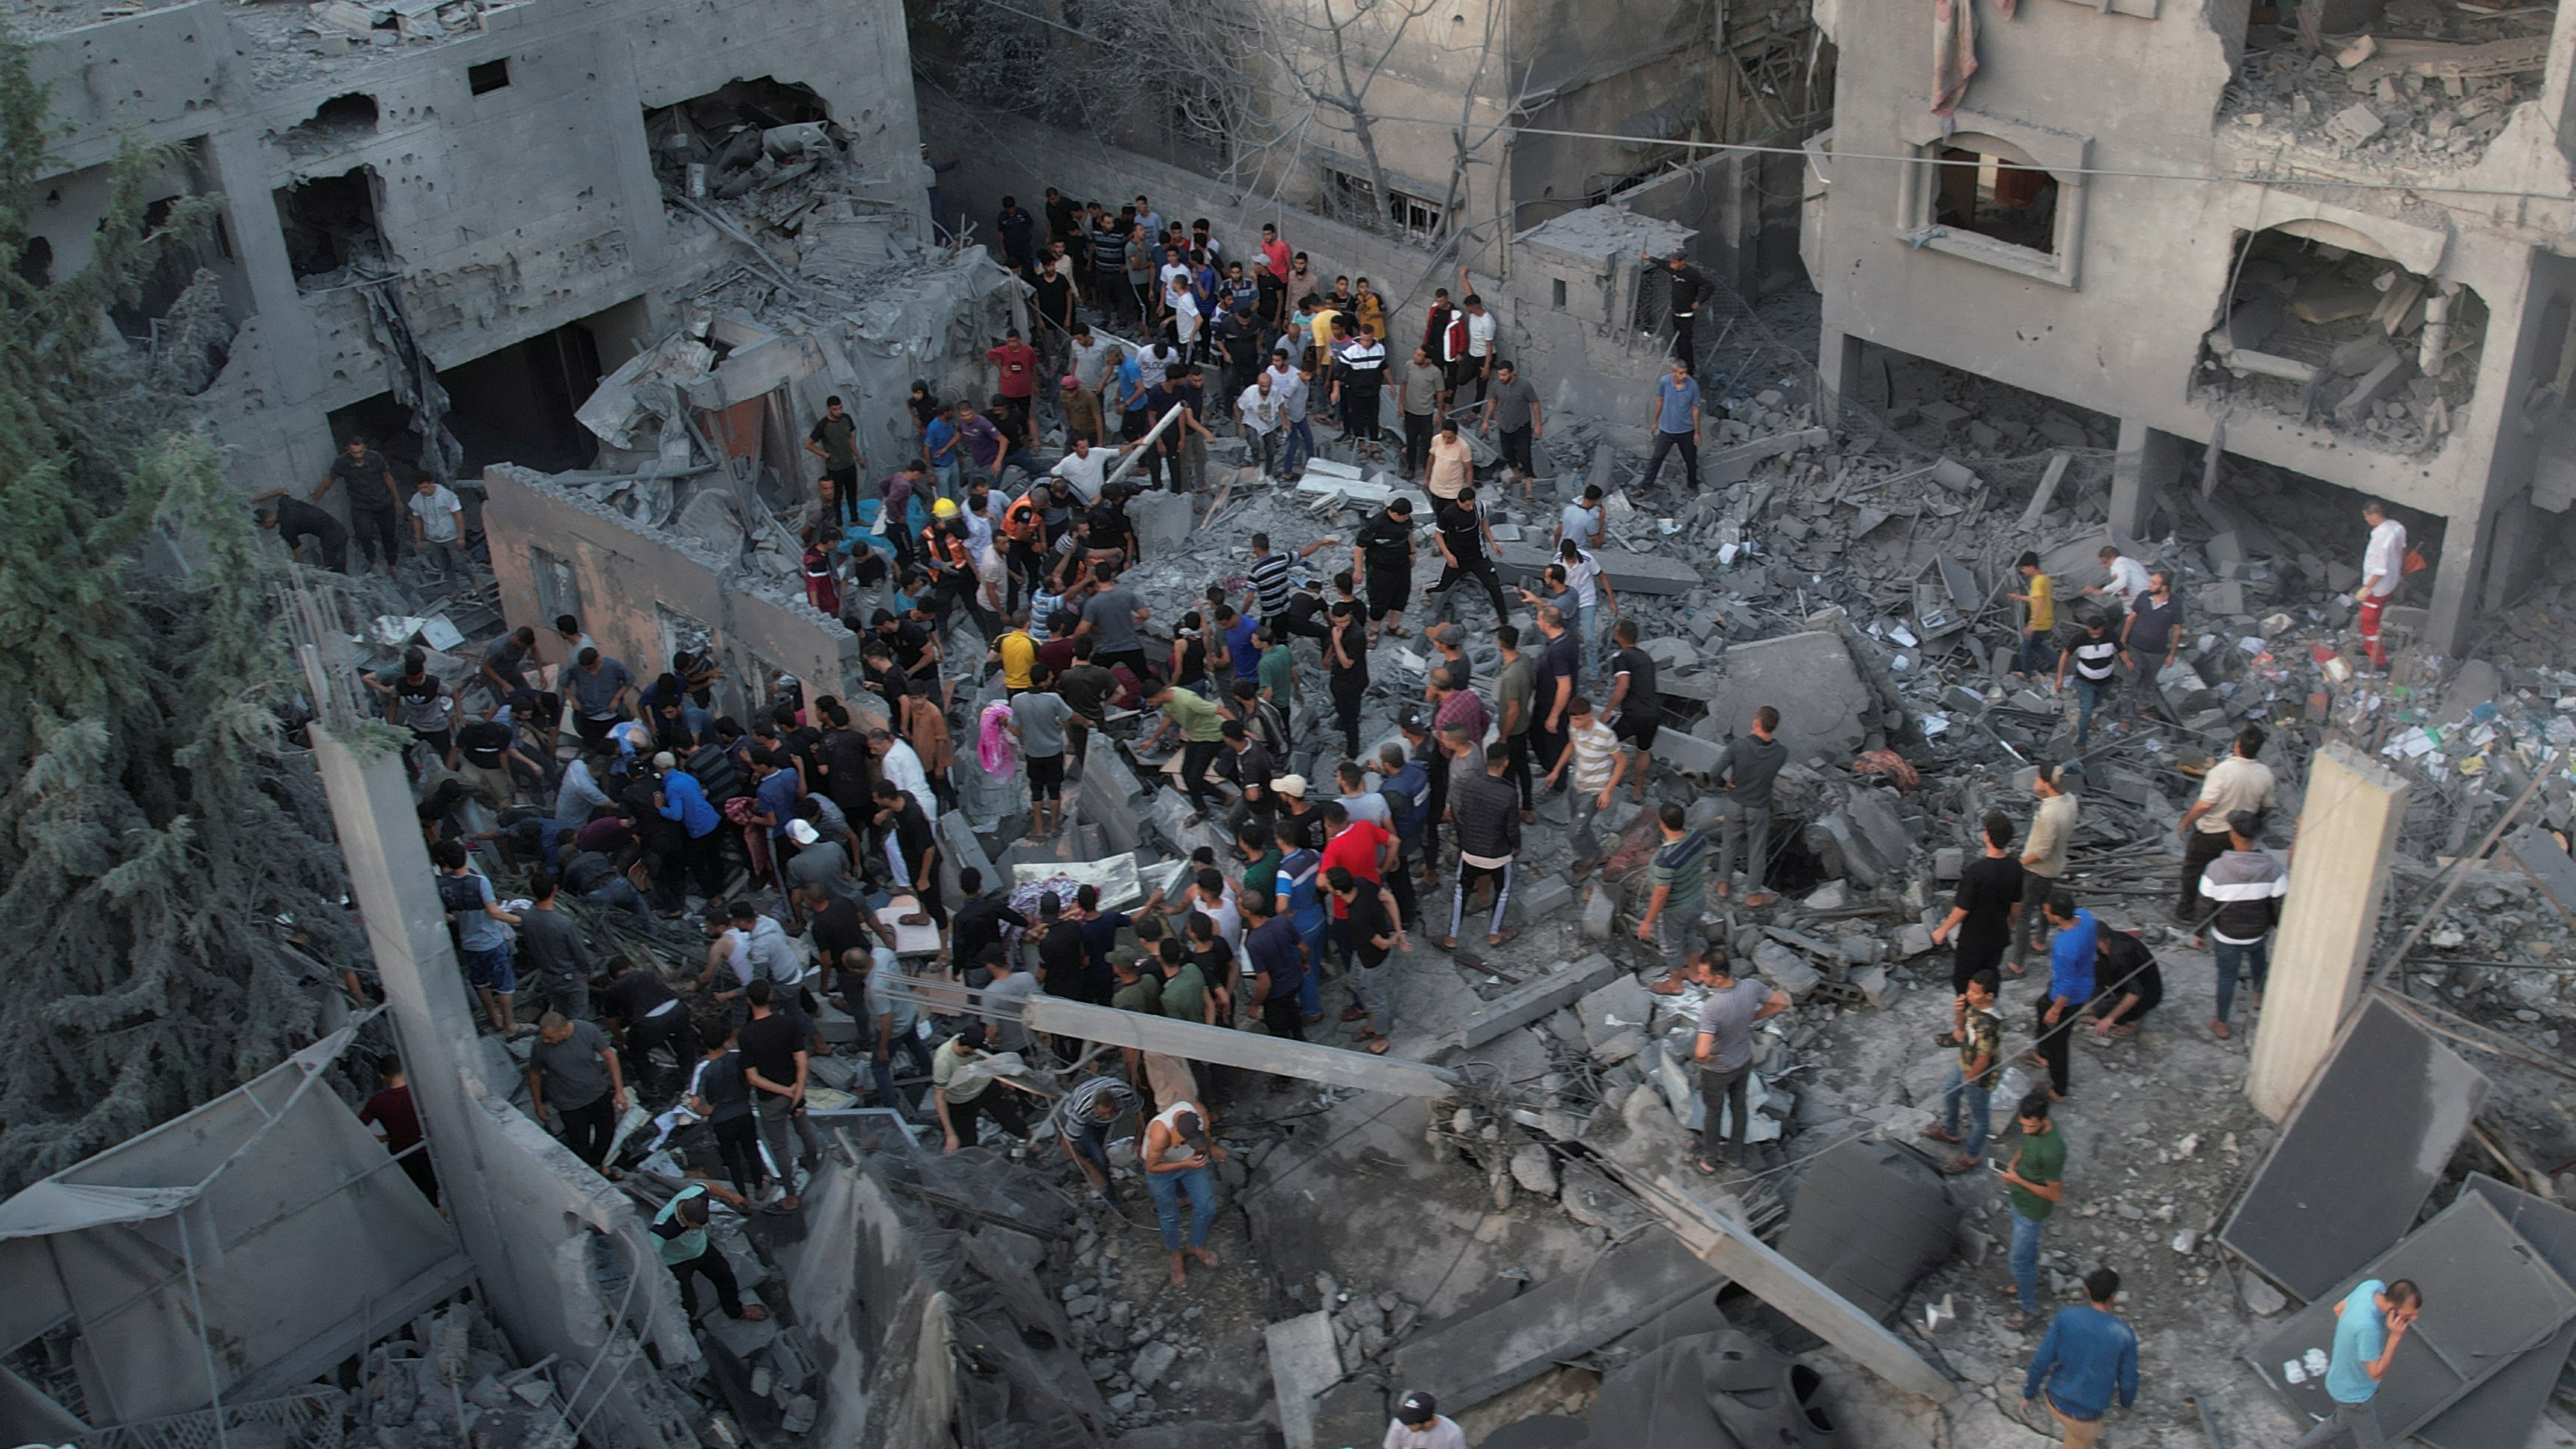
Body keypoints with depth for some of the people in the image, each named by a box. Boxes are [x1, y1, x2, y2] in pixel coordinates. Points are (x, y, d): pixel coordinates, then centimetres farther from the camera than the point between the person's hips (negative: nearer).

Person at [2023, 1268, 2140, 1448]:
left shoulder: (2065, 1318, -14)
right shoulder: (2125, 1335, -18)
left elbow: (2041, 1362, -11)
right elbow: (2128, 1380, -7)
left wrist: (2029, 1393, 5)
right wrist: (2126, 1401, 16)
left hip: (2056, 1401, 3)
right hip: (2086, 1415, -3)